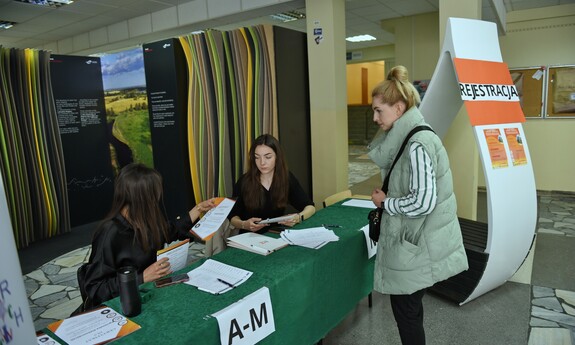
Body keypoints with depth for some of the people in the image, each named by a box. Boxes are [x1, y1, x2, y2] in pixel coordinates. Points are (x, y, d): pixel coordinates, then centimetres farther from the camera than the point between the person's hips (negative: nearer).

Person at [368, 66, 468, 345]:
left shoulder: (417, 144, -24)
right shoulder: (406, 137, 7)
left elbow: (422, 203, -26)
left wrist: (385, 202, -15)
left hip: (417, 243, -9)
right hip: (411, 237, 9)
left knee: (405, 310, 8)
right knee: (408, 306, 22)